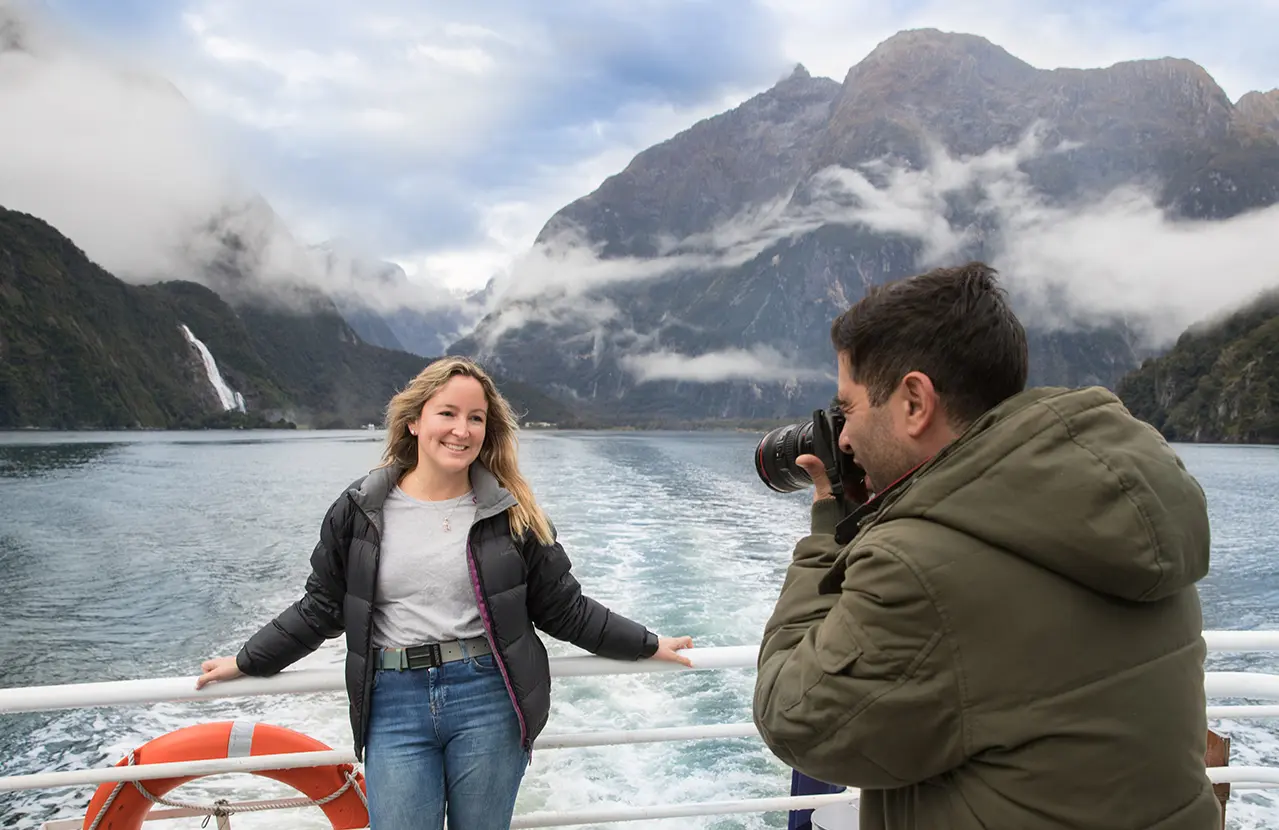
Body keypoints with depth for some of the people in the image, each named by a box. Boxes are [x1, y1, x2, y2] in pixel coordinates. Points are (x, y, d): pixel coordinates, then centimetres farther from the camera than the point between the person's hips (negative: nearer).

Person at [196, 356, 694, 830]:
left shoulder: (512, 514, 0)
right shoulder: (360, 510, 2)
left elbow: (564, 608, 6)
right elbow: (321, 609, 12)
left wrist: (646, 645, 6)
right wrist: (246, 663, 13)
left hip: (488, 704, 0)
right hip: (395, 706, 1)